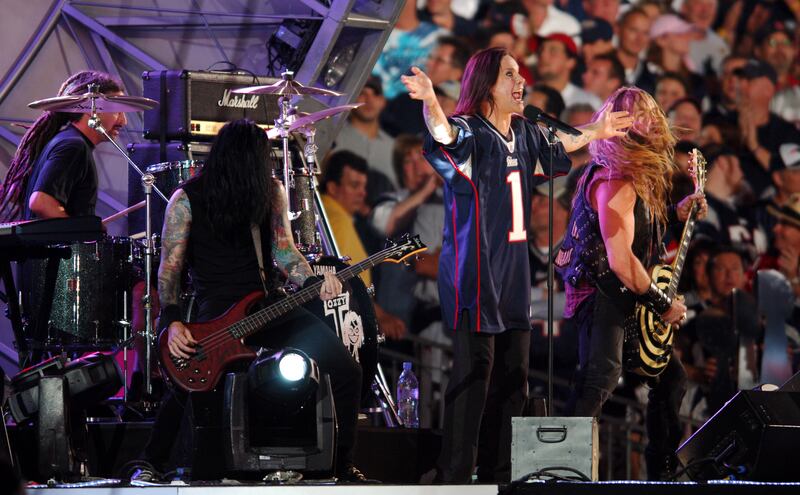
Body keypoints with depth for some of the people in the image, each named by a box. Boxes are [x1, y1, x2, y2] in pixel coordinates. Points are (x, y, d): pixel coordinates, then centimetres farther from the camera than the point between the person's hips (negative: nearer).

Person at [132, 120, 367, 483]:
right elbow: (170, 266, -3)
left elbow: (283, 250, 2)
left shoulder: (271, 192, 10)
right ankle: (151, 464, -12)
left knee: (346, 371, -10)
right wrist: (172, 320, -17)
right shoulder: (187, 200, -1)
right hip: (217, 306, -4)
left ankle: (343, 467, 6)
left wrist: (314, 284, -19)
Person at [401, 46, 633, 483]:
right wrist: (430, 102, -56)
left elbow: (552, 148, 36)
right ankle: (453, 478, -8)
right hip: (473, 278, -8)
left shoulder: (523, 135, 13)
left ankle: (498, 474, 17)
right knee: (473, 374, -11)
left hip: (513, 278, 8)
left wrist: (595, 132, 43)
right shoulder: (470, 133, -12)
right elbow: (445, 136, -36)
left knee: (512, 380, 9)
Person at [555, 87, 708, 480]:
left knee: (670, 377, 16)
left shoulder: (636, 176, 11)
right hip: (602, 296, -11)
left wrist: (675, 214, 16)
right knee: (601, 377, -27)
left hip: (624, 298, 11)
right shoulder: (617, 182, -20)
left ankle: (662, 470, 26)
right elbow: (620, 261, -25)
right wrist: (663, 304, -14)